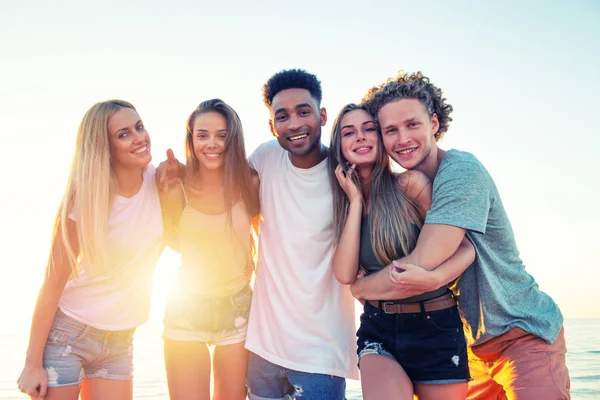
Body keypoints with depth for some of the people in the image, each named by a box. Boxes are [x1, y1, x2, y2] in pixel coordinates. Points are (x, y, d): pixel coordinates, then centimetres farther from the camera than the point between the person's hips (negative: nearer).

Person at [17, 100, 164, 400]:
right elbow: (53, 283, -13)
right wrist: (33, 363, -11)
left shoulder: (160, 181, -8)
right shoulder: (85, 199, -17)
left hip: (120, 340, 4)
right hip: (67, 334, -3)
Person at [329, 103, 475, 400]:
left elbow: (465, 249, -11)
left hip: (435, 327, -2)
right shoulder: (344, 204, 3)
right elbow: (345, 274, -11)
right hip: (378, 331, 2)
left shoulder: (410, 184, -10)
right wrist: (356, 201, -10)